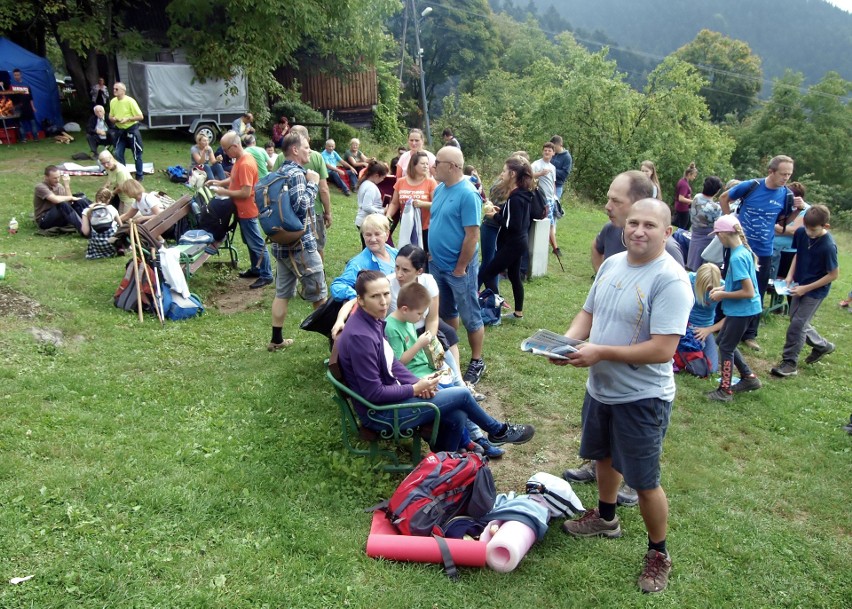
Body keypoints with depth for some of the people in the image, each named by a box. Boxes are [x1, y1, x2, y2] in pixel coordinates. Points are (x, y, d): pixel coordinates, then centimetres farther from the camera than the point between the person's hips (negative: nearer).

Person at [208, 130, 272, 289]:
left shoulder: (245, 164, -26)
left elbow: (245, 193, -27)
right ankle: (256, 269, 33)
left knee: (257, 244, -1)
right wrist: (219, 182, 4)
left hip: (247, 211, -10)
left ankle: (266, 275, 7)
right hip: (242, 210, 10)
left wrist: (224, 192, -18)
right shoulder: (240, 159, 5)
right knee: (249, 242, 20)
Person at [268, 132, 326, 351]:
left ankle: (277, 339, 18)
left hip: (282, 242, 9)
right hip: (301, 244, -9)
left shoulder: (279, 172, 14)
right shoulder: (296, 173, -16)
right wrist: (313, 184, -13)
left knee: (282, 292, 13)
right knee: (319, 295, 3)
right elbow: (300, 206, -26)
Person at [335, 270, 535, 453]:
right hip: (383, 412, -8)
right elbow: (374, 394, -25)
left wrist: (417, 382, -5)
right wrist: (416, 389, -15)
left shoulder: (373, 320, 0)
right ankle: (499, 431, 22)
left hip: (391, 395, 8)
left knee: (457, 417, 0)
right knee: (462, 395, -3)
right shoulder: (360, 336, -29)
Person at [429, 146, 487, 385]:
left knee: (470, 317, 5)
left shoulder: (467, 194, -20)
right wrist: (433, 256, 12)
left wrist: (459, 268, -17)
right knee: (446, 312, 21)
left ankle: (477, 362, 19)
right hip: (437, 264, 8)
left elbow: (472, 235, -21)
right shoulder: (440, 189, 5)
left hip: (458, 268, -8)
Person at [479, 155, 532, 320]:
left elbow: (513, 226, -26)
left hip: (513, 244, -10)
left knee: (486, 274, -3)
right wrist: (500, 210, 3)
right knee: (514, 275, 18)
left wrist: (495, 215, -16)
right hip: (518, 242, 10)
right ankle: (518, 312, 27)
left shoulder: (516, 198, -24)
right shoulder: (522, 194, 6)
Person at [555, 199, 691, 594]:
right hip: (600, 388, 8)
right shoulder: (611, 264, 1)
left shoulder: (670, 280, -23)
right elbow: (589, 312, 11)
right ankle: (606, 517, 51)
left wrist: (601, 352, -28)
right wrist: (569, 339, -9)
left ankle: (658, 553, 28)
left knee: (644, 481, 5)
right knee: (605, 456, 26)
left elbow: (662, 350, -28)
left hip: (641, 398, -7)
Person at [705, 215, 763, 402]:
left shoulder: (737, 257, -25)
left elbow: (749, 292, -26)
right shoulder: (743, 250, 3)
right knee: (723, 341, 20)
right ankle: (749, 377, 29)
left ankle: (725, 390, 17)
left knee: (726, 347, 4)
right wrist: (724, 288, 7)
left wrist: (722, 295, -16)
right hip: (740, 309, 9)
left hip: (741, 309, -9)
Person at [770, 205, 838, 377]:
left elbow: (833, 275, -18)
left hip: (815, 291, -7)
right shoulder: (801, 233, -9)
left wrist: (805, 288, -18)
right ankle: (823, 346, 40)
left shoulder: (828, 246, -26)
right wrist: (790, 275, -3)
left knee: (797, 324, -6)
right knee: (798, 322, 17)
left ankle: (790, 362, 6)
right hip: (800, 286, 7)